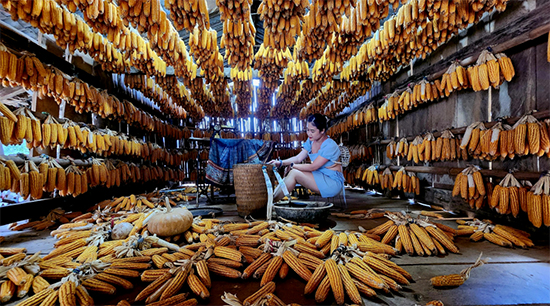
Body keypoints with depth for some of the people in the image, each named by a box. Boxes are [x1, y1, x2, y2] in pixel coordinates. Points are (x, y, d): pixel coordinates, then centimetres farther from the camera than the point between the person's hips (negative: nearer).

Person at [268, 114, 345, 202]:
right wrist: (281, 163, -11)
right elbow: (298, 158, 3)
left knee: (294, 173, -22)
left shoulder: (330, 146, -21)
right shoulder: (311, 141, 3)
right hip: (319, 177, 8)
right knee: (292, 172, -14)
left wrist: (292, 165, -14)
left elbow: (313, 167, -20)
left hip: (333, 182, -8)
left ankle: (271, 201, -14)